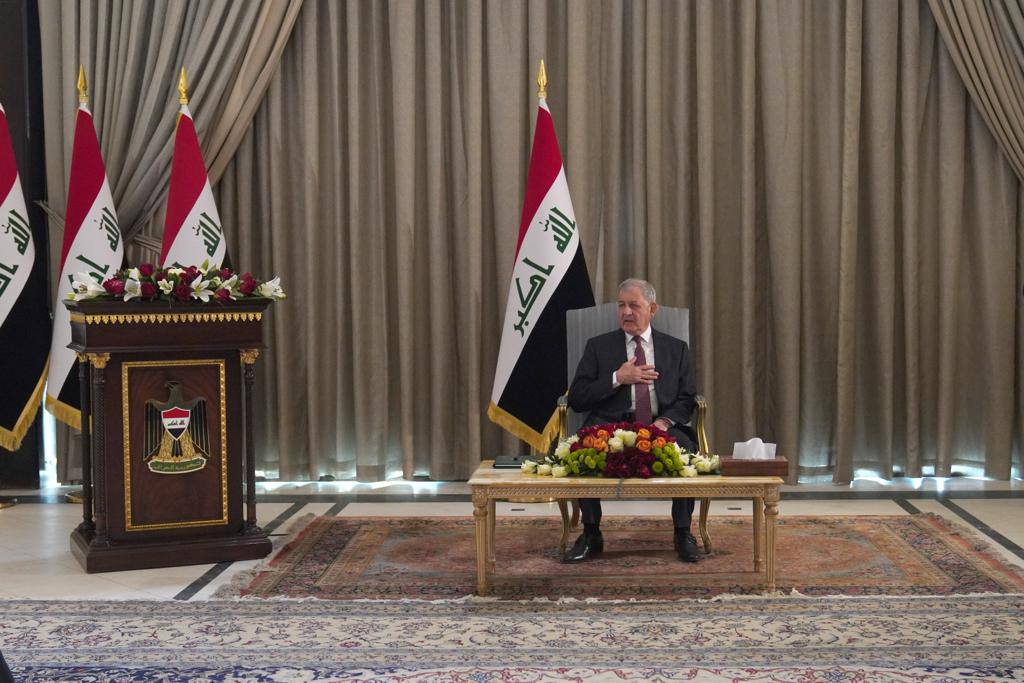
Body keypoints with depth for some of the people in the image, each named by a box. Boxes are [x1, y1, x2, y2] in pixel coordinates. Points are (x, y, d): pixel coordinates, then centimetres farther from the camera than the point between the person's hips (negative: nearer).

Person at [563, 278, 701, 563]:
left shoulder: (676, 349, 17)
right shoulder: (598, 346, 13)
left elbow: (687, 399, 11)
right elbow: (577, 398, 4)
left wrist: (666, 421, -10)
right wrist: (617, 378, -8)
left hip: (661, 426, 1)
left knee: (685, 449, -32)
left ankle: (683, 533, -15)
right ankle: (591, 534, -15)